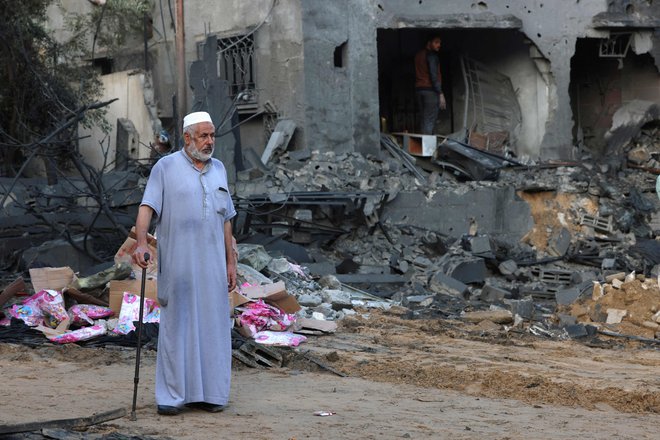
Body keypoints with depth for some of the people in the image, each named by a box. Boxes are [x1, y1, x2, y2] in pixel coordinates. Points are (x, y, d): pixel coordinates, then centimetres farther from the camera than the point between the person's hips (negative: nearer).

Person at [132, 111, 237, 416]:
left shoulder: (219, 170, 14)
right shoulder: (166, 168, -1)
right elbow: (147, 207, -11)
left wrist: (230, 262, 13)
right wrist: (141, 242, -27)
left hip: (212, 265, 4)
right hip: (177, 264, -4)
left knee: (212, 326, 4)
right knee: (177, 325, -2)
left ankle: (207, 392, 11)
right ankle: (172, 396, 2)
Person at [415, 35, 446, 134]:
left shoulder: (418, 55, 17)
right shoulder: (432, 55, -8)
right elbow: (434, 75, -15)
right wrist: (440, 93, -16)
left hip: (419, 89, 8)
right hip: (430, 90, -8)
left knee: (424, 119, 10)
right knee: (430, 120, -9)